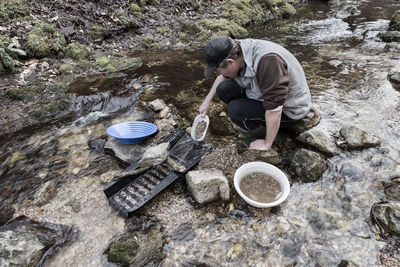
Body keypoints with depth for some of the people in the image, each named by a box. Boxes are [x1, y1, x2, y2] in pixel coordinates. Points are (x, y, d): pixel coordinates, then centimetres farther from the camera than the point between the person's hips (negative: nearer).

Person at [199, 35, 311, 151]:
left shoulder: (268, 61, -37)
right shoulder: (237, 52, -12)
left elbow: (274, 108, -34)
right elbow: (224, 76, 11)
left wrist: (267, 144, -23)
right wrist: (207, 100, 11)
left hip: (289, 108, -8)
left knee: (235, 110, -25)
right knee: (223, 89, -5)